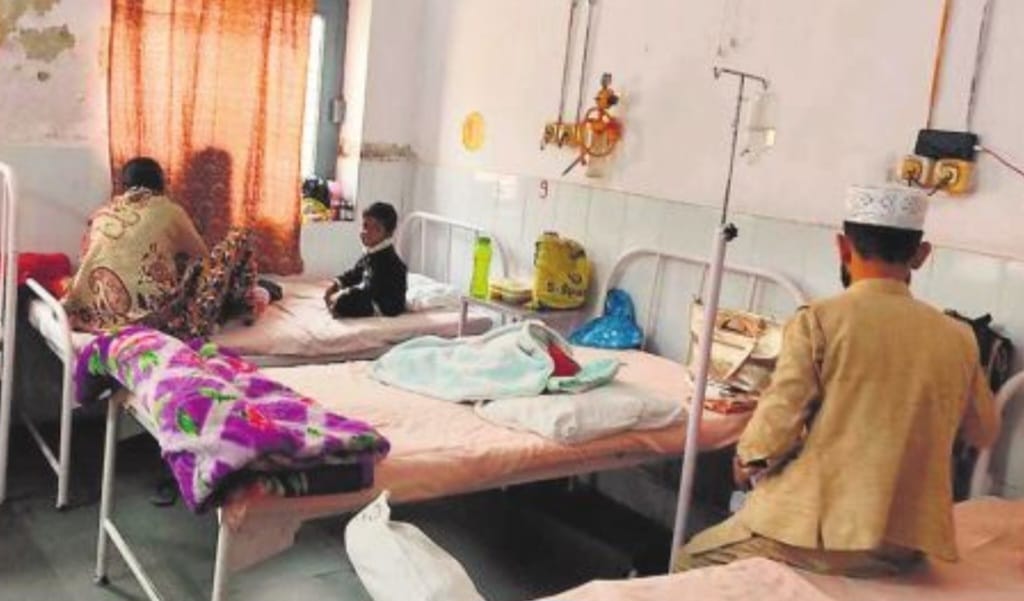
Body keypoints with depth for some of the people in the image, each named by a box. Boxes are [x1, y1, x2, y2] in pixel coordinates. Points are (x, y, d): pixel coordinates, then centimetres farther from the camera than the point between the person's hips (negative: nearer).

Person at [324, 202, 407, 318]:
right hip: (373, 297, 10)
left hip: (386, 307, -10)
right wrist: (336, 283, 4)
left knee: (341, 303, -25)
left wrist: (341, 296, -27)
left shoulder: (385, 259, -25)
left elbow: (369, 290, -30)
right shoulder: (370, 253, 4)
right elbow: (355, 273, 18)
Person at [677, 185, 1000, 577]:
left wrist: (747, 460, 6)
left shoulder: (819, 320, -12)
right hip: (905, 548, 5)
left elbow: (777, 424, -14)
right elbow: (984, 433, 17)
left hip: (815, 533, -5)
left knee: (691, 561, 21)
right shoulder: (957, 338, 2)